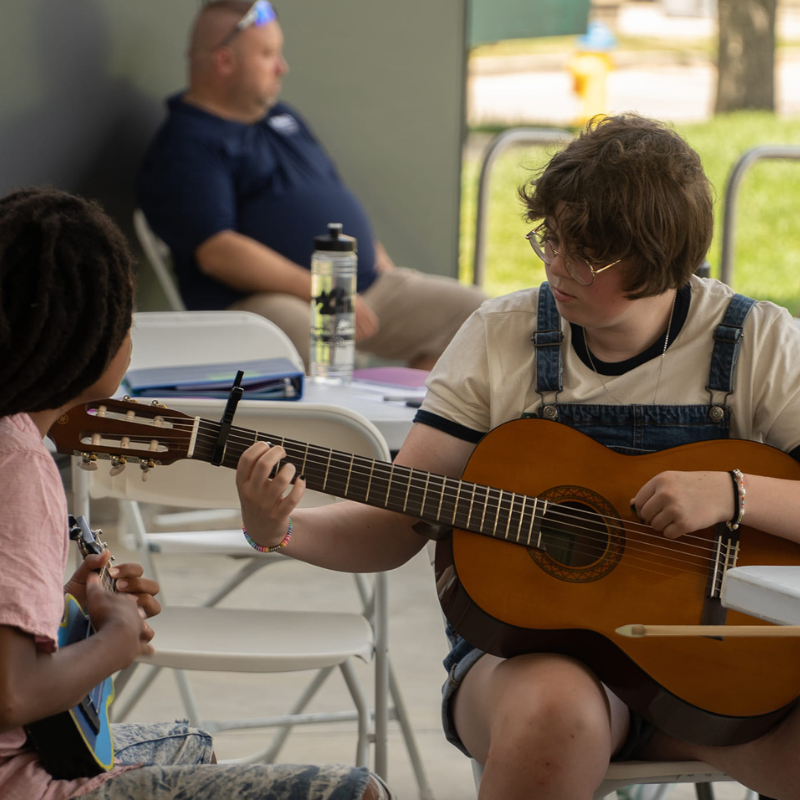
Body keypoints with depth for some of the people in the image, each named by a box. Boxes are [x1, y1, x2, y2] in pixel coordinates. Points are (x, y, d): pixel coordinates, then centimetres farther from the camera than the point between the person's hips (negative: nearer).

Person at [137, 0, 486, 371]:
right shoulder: (185, 148, -7)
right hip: (261, 299, -9)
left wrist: (388, 273, 13)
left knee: (473, 310, 0)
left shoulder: (283, 118, 23)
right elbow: (217, 253, -19)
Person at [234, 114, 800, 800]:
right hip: (532, 635, 0)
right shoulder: (501, 336, 3)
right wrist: (277, 530, -16)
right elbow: (394, 526, 3)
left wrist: (731, 493, -19)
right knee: (551, 716, -38)